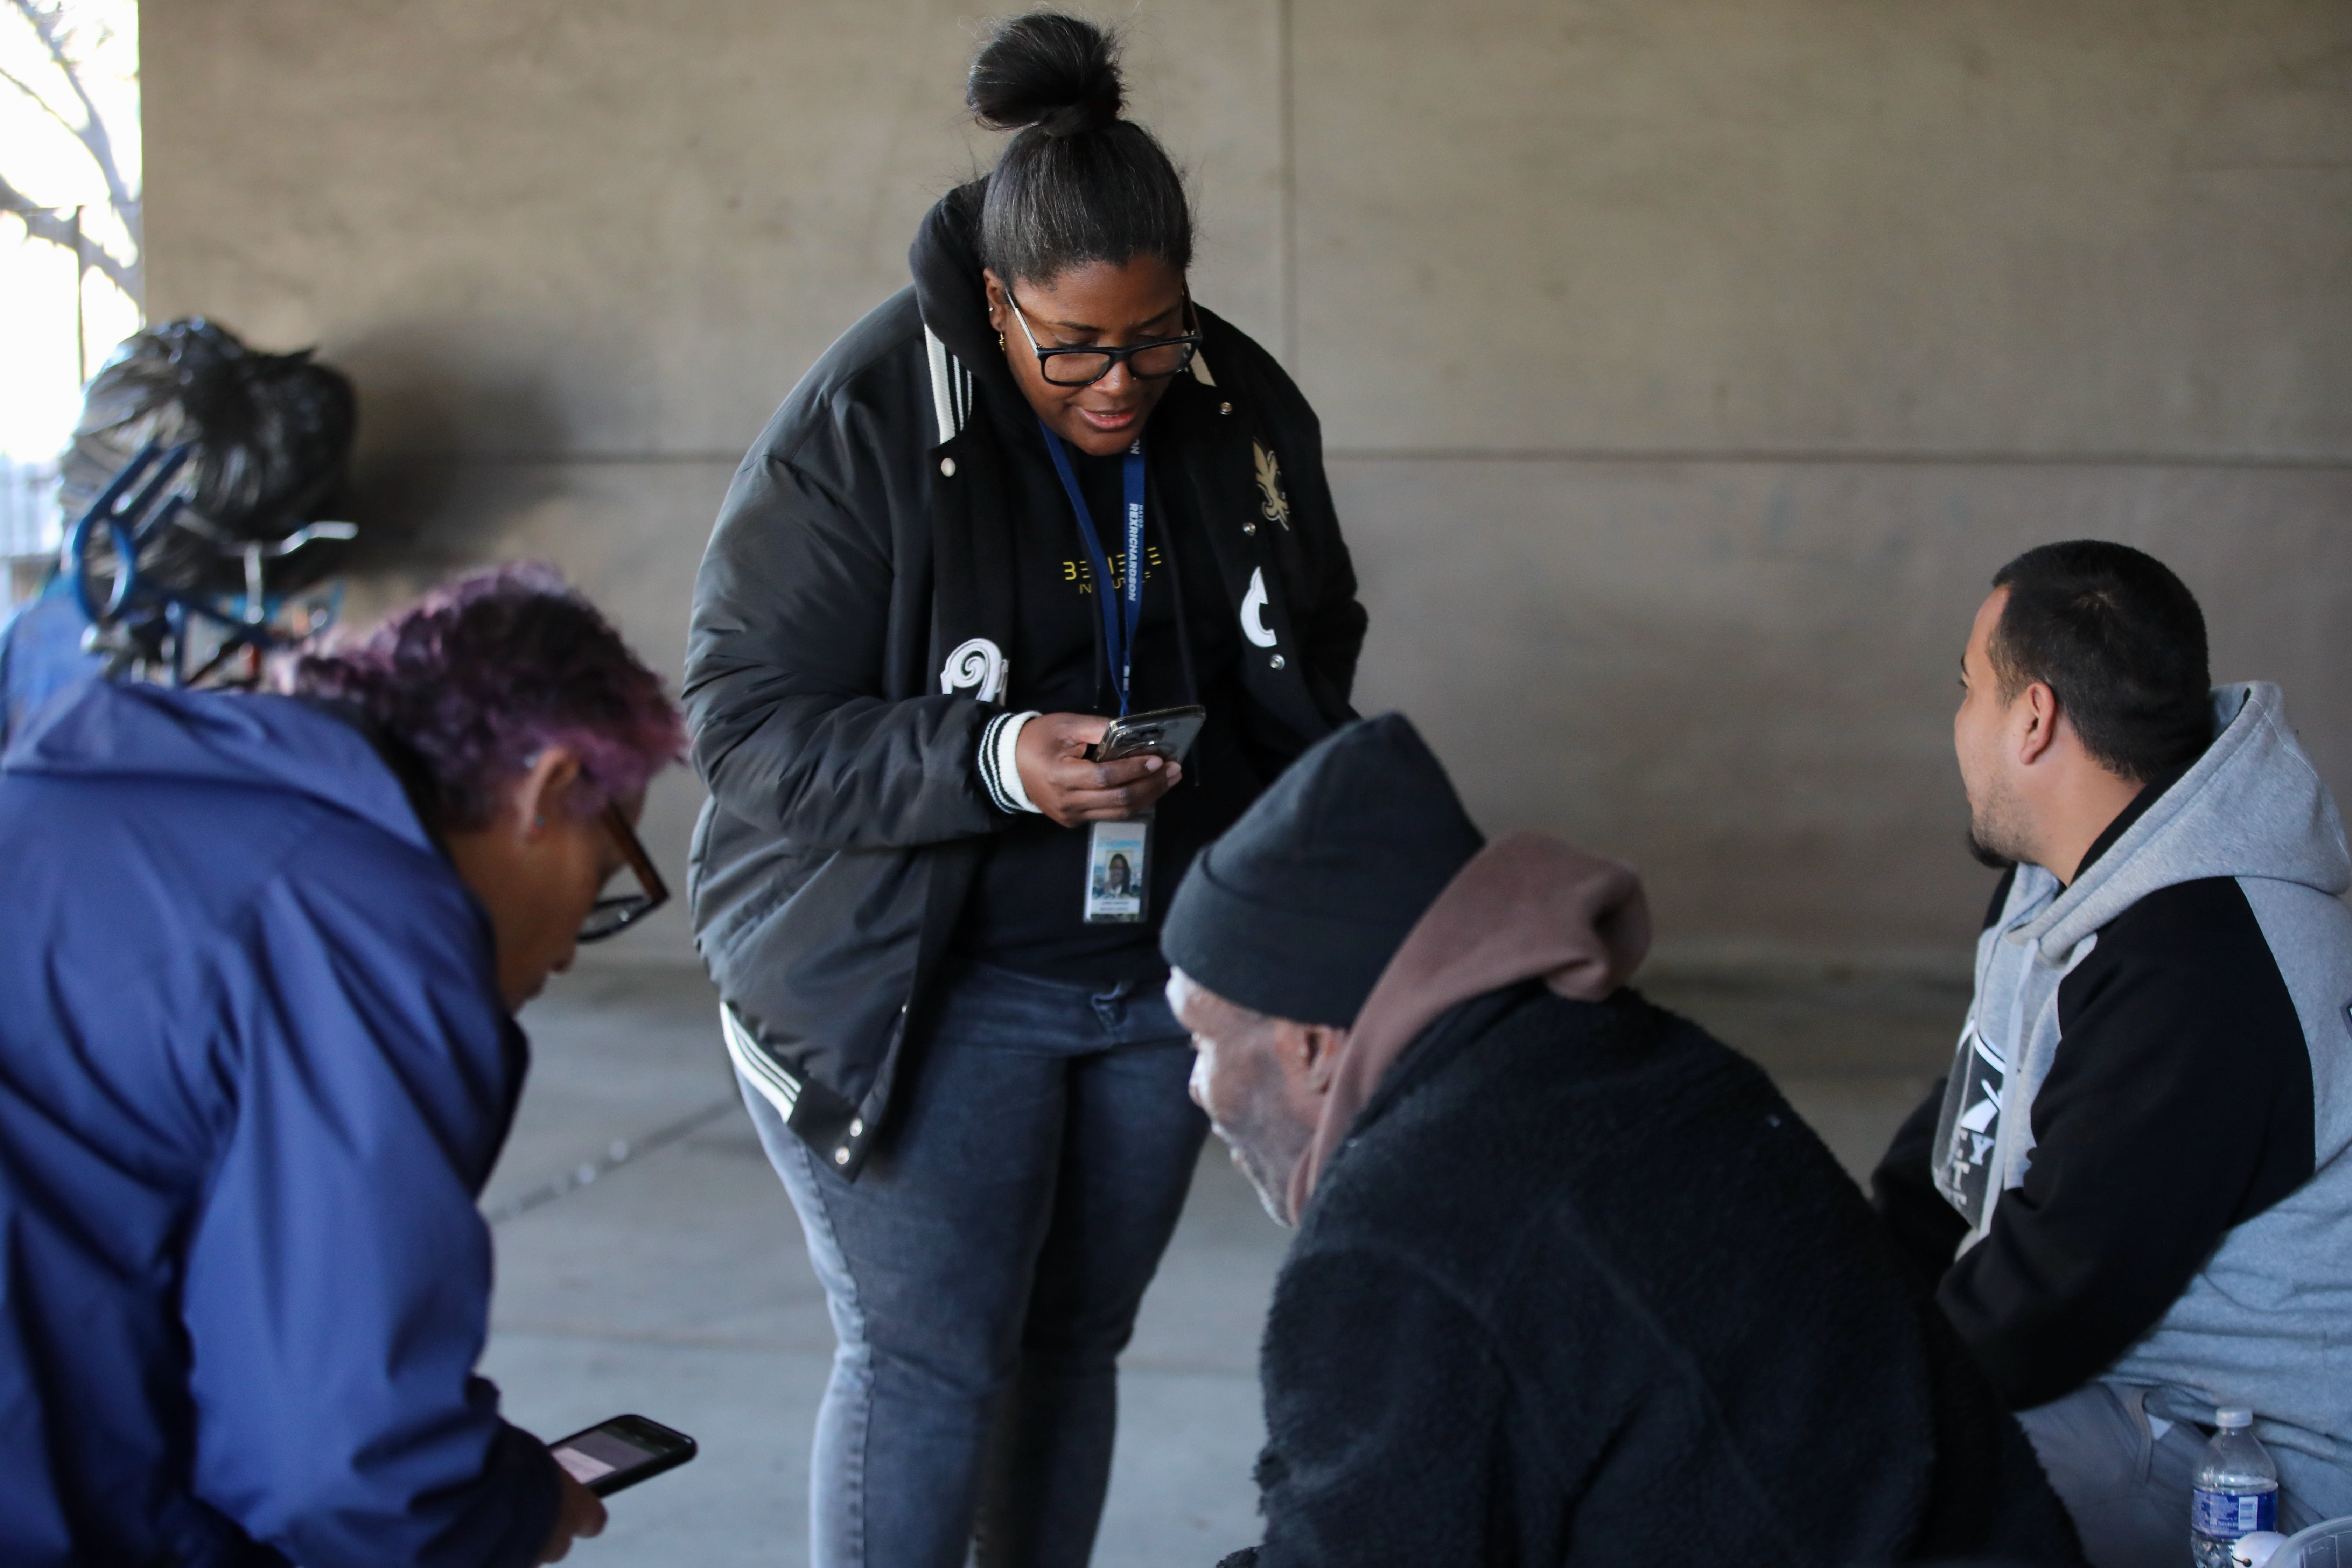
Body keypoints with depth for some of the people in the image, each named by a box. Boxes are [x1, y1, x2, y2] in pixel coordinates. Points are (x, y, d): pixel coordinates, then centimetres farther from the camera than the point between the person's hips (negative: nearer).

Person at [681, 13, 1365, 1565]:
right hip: (921, 980, -4)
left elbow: (1313, 674, 14)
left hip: (1157, 971, 5)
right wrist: (989, 765, -30)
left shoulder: (1244, 412, -2)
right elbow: (747, 721, -16)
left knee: (1074, 1342, 12)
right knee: (929, 1354, -7)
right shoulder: (862, 429, -17)